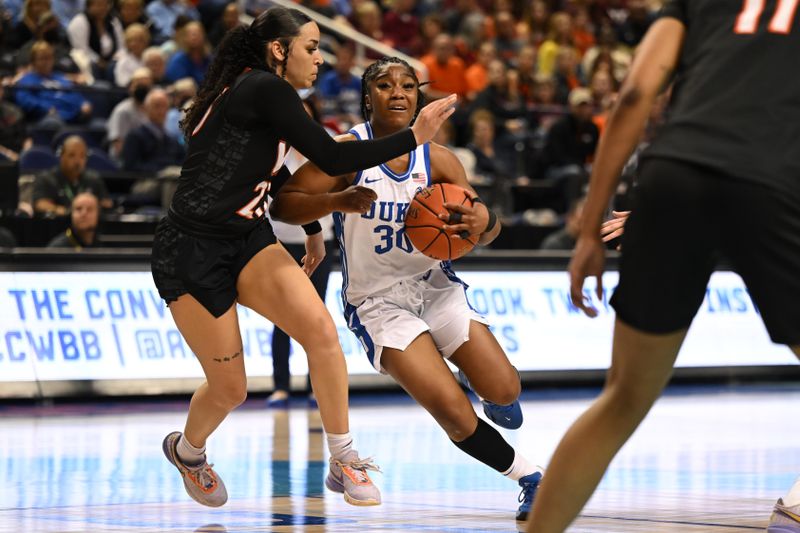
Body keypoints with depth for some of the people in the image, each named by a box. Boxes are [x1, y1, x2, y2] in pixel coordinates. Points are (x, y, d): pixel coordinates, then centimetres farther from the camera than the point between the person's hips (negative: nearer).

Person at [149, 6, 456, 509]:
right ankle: (187, 452, 35)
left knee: (321, 328, -15)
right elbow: (332, 158, -19)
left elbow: (277, 174, 32)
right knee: (230, 389, 2)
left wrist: (313, 230, 44)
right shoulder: (264, 89, -14)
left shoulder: (257, 94, 14)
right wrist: (414, 137, -14)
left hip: (248, 240, 8)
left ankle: (344, 463, -6)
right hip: (193, 254, -8)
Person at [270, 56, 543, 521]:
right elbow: (283, 205, -14)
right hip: (377, 301, -3)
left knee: (504, 392, -9)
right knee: (453, 412, -18)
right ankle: (530, 478, 3)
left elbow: (487, 232, -1)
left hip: (435, 286, 3)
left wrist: (482, 221, -26)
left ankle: (496, 399, 30)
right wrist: (337, 200, -32)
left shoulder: (438, 159, -3)